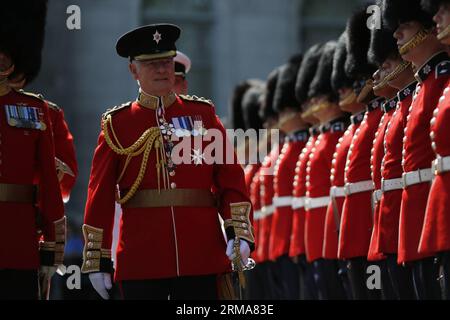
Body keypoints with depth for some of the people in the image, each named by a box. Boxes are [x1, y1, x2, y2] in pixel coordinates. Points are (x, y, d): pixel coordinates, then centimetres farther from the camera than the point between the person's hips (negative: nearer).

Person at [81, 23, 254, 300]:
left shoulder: (203, 113, 10)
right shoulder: (117, 123, 6)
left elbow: (231, 178, 7)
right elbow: (100, 195, 5)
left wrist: (239, 231, -6)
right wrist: (97, 258, 1)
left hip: (202, 257, 1)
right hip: (141, 262, -1)